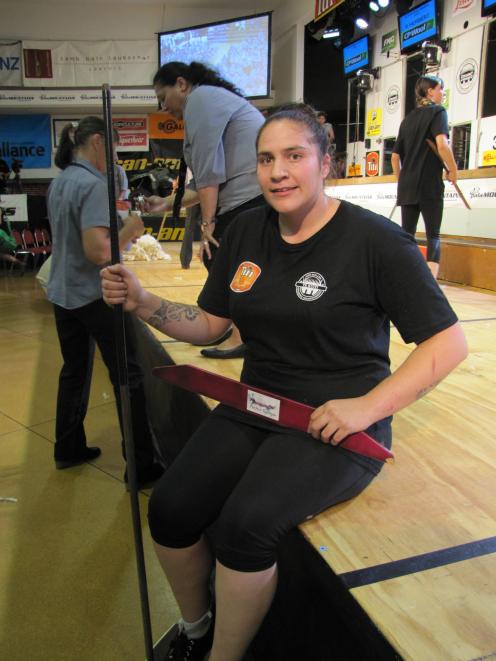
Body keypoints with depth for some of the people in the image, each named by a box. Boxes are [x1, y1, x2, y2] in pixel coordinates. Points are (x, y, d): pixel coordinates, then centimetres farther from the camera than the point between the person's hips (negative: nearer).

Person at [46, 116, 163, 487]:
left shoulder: (58, 183, 9)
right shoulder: (93, 184, -17)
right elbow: (98, 252, -26)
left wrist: (119, 230, 12)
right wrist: (129, 231, -10)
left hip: (62, 294, 9)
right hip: (95, 296, -9)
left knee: (74, 371, 19)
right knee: (127, 376, 0)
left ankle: (69, 449, 32)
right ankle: (141, 467, 8)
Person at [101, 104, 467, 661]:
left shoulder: (375, 239, -11)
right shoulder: (246, 231, 7)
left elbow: (449, 343, -10)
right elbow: (209, 323, 12)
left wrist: (368, 406, -20)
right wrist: (142, 303, -4)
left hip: (335, 424, -5)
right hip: (254, 410, 6)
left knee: (246, 525, -27)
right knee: (170, 511, -9)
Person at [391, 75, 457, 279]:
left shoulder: (408, 119, 17)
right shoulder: (437, 111, -2)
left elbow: (395, 156, 17)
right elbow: (442, 144, -19)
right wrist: (453, 170, -8)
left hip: (407, 186, 6)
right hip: (430, 185, -5)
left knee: (406, 234, 10)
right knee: (433, 236, -2)